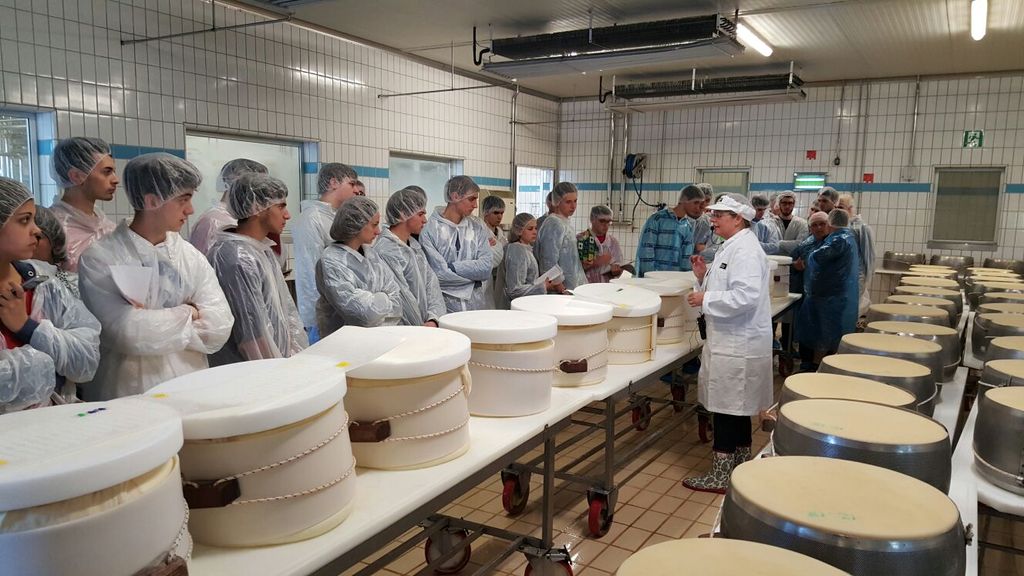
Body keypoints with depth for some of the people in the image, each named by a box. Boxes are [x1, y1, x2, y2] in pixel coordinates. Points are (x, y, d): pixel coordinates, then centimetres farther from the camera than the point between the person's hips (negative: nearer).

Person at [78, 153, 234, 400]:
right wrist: (188, 314, -4)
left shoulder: (192, 256, 8)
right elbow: (130, 333, -15)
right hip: (127, 397, -3)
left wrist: (152, 322, -10)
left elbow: (219, 327, -2)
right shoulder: (99, 259, -4)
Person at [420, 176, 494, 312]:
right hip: (444, 306, -4)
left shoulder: (478, 228, 9)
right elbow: (439, 273, -13)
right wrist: (474, 273, -4)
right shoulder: (429, 229, -6)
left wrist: (453, 267, -10)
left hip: (476, 304, 4)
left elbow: (487, 267, -2)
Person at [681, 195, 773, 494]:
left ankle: (721, 474, 6)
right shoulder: (732, 247, 15)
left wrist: (705, 299, -19)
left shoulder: (745, 251, -17)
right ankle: (741, 463, 31)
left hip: (737, 345, -10)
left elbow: (745, 296, -28)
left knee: (728, 407, -3)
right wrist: (705, 276, 6)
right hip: (733, 342, 10)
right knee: (736, 407, 18)